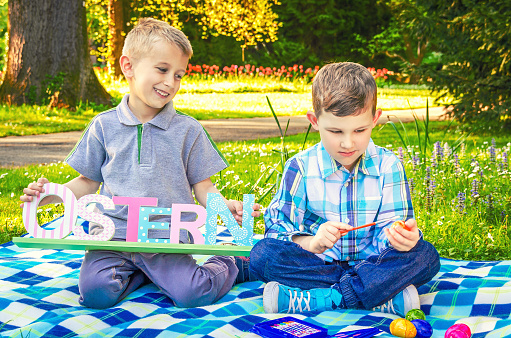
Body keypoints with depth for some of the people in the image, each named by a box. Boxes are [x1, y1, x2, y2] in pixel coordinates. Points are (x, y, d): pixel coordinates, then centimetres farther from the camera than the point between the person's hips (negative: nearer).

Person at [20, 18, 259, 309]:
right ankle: (140, 273, 6)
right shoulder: (104, 126, 8)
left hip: (168, 239, -1)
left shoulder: (188, 130, 6)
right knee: (96, 291, -25)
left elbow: (203, 188, 7)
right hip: (113, 233, 1)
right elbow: (89, 182, 16)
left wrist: (228, 206, -14)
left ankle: (228, 266, 9)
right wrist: (51, 192, -2)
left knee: (193, 293, -24)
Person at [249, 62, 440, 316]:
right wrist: (312, 243, -25)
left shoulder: (388, 166, 0)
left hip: (372, 263, 1)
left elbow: (388, 231, -3)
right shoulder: (300, 168, -1)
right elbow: (278, 225, -4)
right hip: (317, 264, 0)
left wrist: (402, 237, -28)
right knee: (262, 254, -28)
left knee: (425, 255, -26)